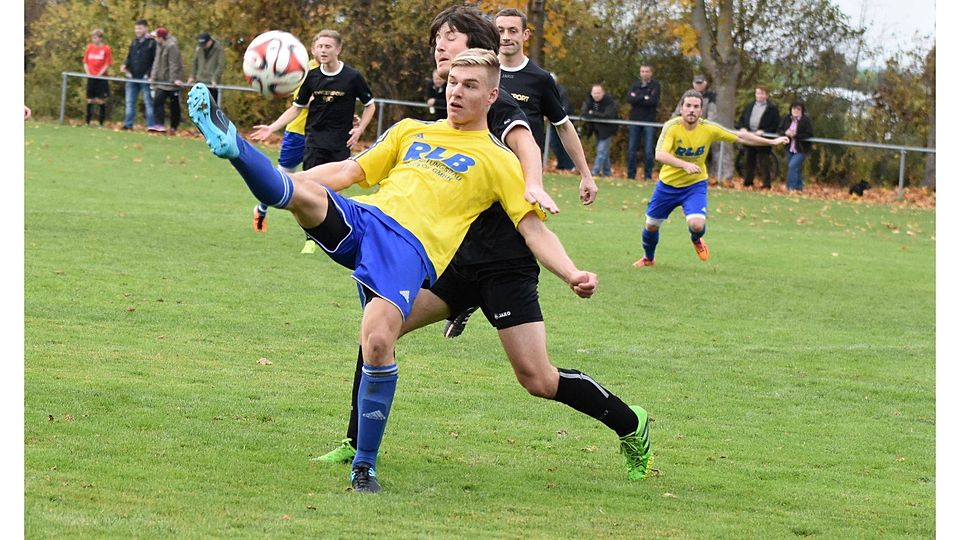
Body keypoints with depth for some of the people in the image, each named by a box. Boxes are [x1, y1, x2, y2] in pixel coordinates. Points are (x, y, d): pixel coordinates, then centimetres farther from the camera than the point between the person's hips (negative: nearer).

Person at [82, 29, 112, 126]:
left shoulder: (106, 49, -5)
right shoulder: (89, 47, 7)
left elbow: (108, 64, -7)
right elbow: (85, 62, 11)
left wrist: (99, 74, -12)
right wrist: (88, 73, -2)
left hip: (101, 77, -4)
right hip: (91, 77, 4)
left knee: (101, 100, -3)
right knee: (90, 100, 7)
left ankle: (101, 123, 1)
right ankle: (87, 122, 12)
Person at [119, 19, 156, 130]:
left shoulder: (152, 43, -6)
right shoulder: (134, 43, 14)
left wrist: (150, 74, -17)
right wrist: (125, 65, -1)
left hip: (145, 78, -6)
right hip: (133, 77, 6)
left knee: (148, 102, -1)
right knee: (129, 101, 7)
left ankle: (151, 125, 0)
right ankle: (128, 124, 13)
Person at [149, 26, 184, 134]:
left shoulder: (172, 46, -16)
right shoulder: (160, 45, 9)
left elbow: (174, 64, -21)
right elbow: (157, 61, 13)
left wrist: (175, 78, -24)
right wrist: (153, 76, 8)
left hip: (172, 81, -8)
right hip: (162, 80, 8)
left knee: (174, 104, 2)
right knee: (158, 100, -6)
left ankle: (174, 127, 8)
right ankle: (159, 124, -12)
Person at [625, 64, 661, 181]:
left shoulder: (655, 85, 2)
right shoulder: (635, 84, 10)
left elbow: (654, 101, -12)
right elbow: (629, 98, -5)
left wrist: (637, 99, -8)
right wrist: (644, 98, -12)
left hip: (649, 121, -3)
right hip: (635, 120, 3)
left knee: (648, 151, -4)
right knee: (631, 149, 3)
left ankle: (648, 175, 2)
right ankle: (631, 175, 9)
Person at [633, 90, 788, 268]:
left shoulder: (709, 129, -15)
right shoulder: (672, 127, -23)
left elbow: (740, 137, -2)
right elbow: (660, 155, -36)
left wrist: (772, 142, 0)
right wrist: (685, 165, -51)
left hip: (695, 185, 0)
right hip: (668, 184, 0)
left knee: (697, 224, -22)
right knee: (651, 225, 11)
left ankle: (697, 240, 17)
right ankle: (648, 258, 43)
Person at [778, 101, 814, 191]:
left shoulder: (806, 120, -13)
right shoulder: (786, 118, 1)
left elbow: (809, 135, -17)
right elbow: (779, 130, 5)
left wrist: (795, 135, -23)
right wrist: (785, 133, -19)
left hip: (801, 150, -6)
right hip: (790, 149, 6)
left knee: (792, 166, -18)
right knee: (796, 169, 15)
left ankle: (791, 188, -14)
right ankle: (799, 187, 29)